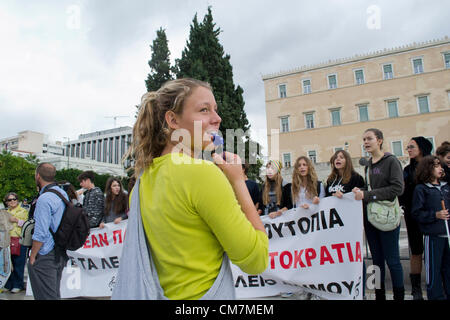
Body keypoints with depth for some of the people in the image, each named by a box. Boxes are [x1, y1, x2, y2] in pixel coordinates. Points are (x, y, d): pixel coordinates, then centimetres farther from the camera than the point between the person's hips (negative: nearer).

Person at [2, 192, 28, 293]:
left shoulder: (23, 211, 3)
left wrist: (17, 221, -15)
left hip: (19, 240, -5)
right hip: (8, 240, 5)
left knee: (18, 264, 0)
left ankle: (18, 285, 11)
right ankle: (8, 285, 19)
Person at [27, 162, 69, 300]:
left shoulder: (44, 199, -19)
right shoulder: (63, 193, 7)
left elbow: (40, 234, -21)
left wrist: (32, 257, -11)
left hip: (45, 257, -8)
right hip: (61, 253, 8)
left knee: (46, 296, 2)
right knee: (55, 293, 19)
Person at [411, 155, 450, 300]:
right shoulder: (421, 189, -5)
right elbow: (416, 213, -9)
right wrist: (435, 215, -18)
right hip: (433, 235, -5)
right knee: (434, 269, 1)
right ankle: (436, 296, 14)